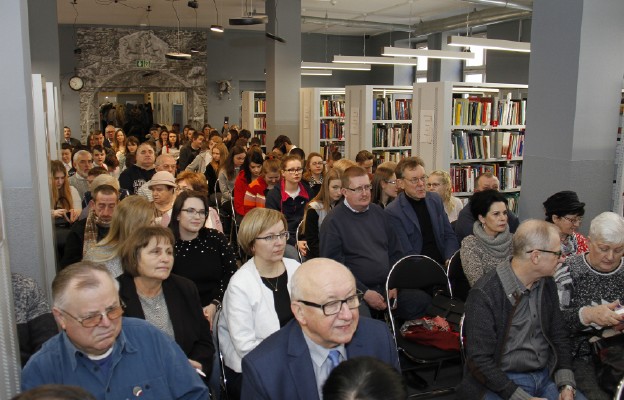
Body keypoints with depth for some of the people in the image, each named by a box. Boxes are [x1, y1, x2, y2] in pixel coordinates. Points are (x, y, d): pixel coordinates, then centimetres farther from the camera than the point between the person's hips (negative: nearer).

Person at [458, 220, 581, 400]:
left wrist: (566, 384, -1)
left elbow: (559, 336, 12)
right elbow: (479, 360, -18)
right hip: (501, 381, -6)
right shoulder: (484, 294, -19)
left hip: (547, 376, 6)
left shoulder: (547, 284, 4)